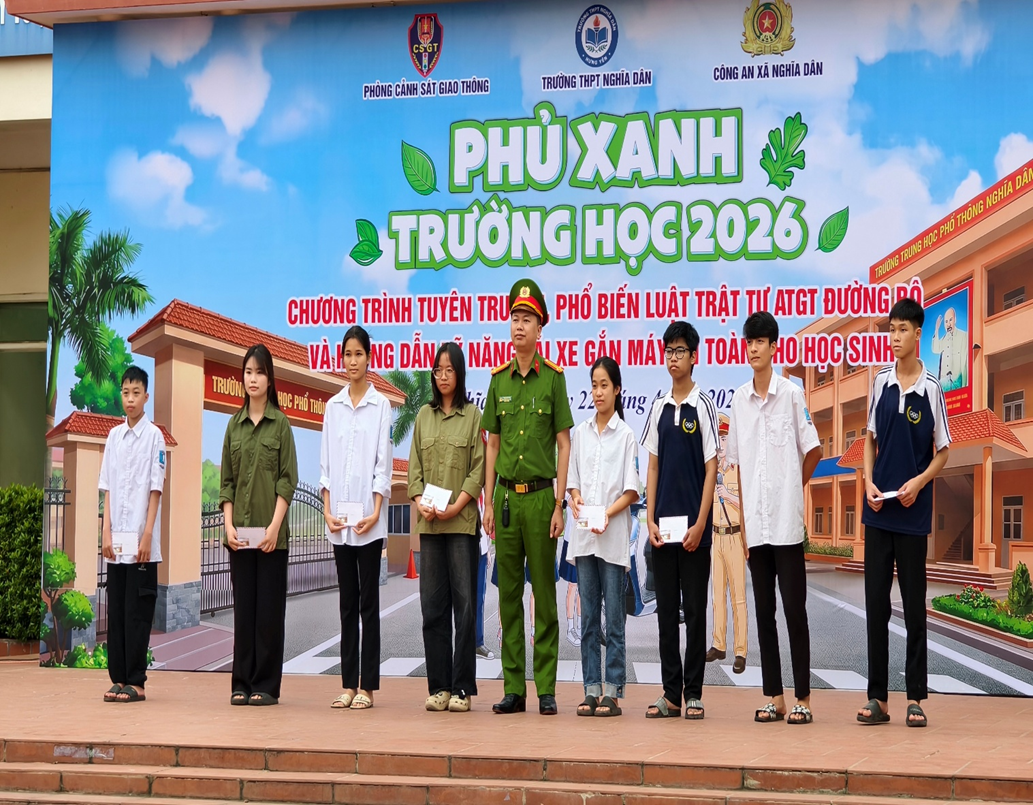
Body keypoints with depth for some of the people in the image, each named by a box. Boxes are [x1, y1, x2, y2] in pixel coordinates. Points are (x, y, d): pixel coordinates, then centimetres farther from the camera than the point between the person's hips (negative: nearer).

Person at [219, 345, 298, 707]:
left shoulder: (280, 423, 0)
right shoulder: (234, 424, 10)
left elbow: (288, 480, -4)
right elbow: (226, 480, 9)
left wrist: (274, 526, -13)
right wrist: (229, 524, -3)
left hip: (271, 531, -3)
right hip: (240, 531, 3)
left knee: (269, 607, 0)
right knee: (243, 606, 6)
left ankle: (266, 685, 5)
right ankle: (242, 683, 12)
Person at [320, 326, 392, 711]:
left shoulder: (381, 405, -1)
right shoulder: (333, 406, 11)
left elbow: (383, 462, -4)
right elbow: (325, 462, 10)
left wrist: (374, 512, -11)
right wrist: (328, 510, 0)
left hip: (369, 518, -4)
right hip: (339, 519, 4)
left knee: (368, 601, 0)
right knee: (347, 602, 8)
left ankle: (367, 686, 3)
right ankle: (348, 684, 11)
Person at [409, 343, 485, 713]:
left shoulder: (473, 416, 2)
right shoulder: (424, 416, 13)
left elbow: (479, 468, -3)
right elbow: (414, 465, 12)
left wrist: (456, 505, -13)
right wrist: (420, 501, -5)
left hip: (462, 521, -4)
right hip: (429, 524, 4)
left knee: (464, 604, -3)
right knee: (432, 605, 4)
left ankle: (462, 688, 1)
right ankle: (438, 686, 9)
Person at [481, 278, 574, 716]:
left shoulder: (553, 378, -1)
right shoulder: (499, 379, 10)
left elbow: (564, 444, -1)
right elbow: (492, 444, 13)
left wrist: (559, 506, -6)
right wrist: (488, 502, 7)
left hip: (540, 495, -4)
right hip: (506, 495, 4)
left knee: (544, 593, 0)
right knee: (509, 593, 6)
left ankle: (546, 689, 4)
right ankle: (513, 688, 11)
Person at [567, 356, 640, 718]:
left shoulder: (626, 435, 0)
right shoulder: (579, 433, 12)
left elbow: (632, 490, -2)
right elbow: (572, 480, 15)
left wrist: (608, 512, -16)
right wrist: (575, 499, -7)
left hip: (614, 537, -4)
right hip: (583, 536, 4)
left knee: (614, 618, -2)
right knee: (589, 618, 6)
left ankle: (613, 692, 1)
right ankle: (592, 689, 9)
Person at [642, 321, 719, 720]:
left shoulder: (703, 405, -3)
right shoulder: (659, 408, 10)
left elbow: (711, 467, -5)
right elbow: (653, 466, 12)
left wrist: (700, 524, -11)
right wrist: (650, 519, 3)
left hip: (694, 526, -4)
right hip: (664, 525, 4)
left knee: (695, 609, 1)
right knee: (666, 609, 6)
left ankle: (693, 694, 7)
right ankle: (671, 694, 12)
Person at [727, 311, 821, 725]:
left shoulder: (792, 394, -3)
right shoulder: (739, 399, 9)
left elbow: (813, 451, 3)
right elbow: (737, 464, 11)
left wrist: (793, 488, 11)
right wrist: (742, 520, 8)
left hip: (787, 521, -4)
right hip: (755, 521, 4)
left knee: (794, 609, -1)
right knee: (764, 610, 8)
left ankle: (803, 698, 5)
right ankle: (774, 696, 14)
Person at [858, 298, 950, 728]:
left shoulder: (931, 388, -6)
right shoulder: (881, 381, 5)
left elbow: (943, 451, 1)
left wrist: (919, 482, -15)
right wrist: (869, 482, -2)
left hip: (913, 512, -3)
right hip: (877, 510, 4)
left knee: (914, 604, 3)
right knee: (875, 601, 5)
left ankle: (916, 697, 11)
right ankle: (877, 696, 12)